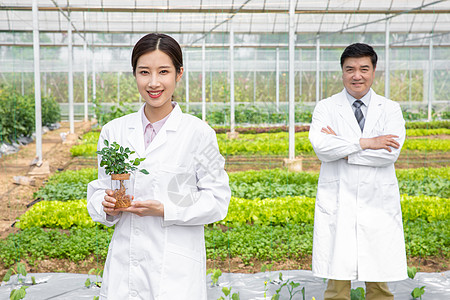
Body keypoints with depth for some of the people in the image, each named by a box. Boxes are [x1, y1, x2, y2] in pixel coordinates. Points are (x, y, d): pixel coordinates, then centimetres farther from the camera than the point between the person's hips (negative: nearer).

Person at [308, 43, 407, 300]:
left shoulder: (390, 109, 8)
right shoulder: (326, 108, 6)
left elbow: (391, 151, -9)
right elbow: (321, 147, -12)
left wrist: (342, 149, -9)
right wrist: (365, 143, -13)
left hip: (378, 205, 1)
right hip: (338, 204, -1)